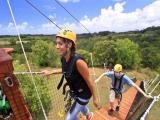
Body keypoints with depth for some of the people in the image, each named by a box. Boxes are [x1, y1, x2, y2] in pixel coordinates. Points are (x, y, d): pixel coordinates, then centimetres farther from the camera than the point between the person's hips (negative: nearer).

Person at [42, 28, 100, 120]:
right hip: (75, 91, 7)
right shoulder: (63, 59, -13)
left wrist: (95, 98, -12)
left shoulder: (78, 61, -36)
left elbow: (89, 81, -24)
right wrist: (50, 72, 10)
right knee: (81, 106, 34)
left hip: (84, 93, -7)